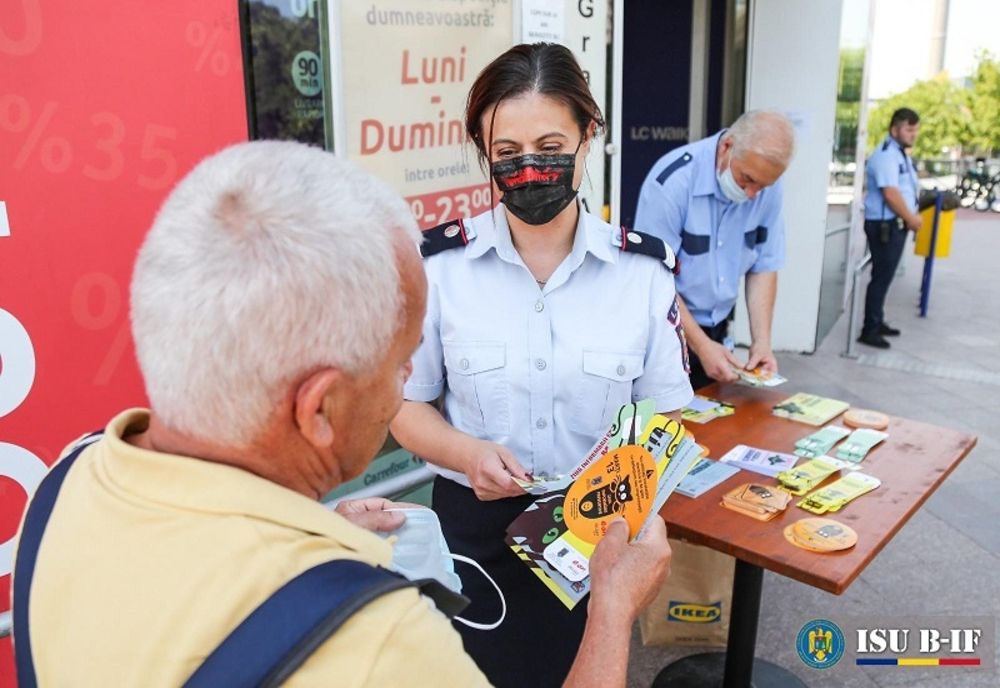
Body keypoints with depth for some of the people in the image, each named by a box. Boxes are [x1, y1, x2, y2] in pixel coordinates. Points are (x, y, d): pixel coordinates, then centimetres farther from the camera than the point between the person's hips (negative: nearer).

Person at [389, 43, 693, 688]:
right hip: (476, 527, 0)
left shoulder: (643, 267, -8)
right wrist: (467, 453, -22)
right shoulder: (439, 263, -11)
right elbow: (407, 407, -2)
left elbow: (665, 411, 0)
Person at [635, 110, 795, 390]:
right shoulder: (673, 180, -23)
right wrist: (701, 345, -21)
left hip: (716, 329, 5)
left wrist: (761, 341, -9)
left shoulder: (768, 186, -7)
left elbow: (764, 265, 0)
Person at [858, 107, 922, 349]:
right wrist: (910, 218, -12)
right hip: (884, 225, -10)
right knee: (881, 277, -8)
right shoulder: (886, 155, -16)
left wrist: (912, 216, 8)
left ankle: (877, 322, 25)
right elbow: (891, 194, -23)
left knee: (884, 276, 15)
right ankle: (869, 331, -3)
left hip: (897, 224, 10)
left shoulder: (901, 154, 16)